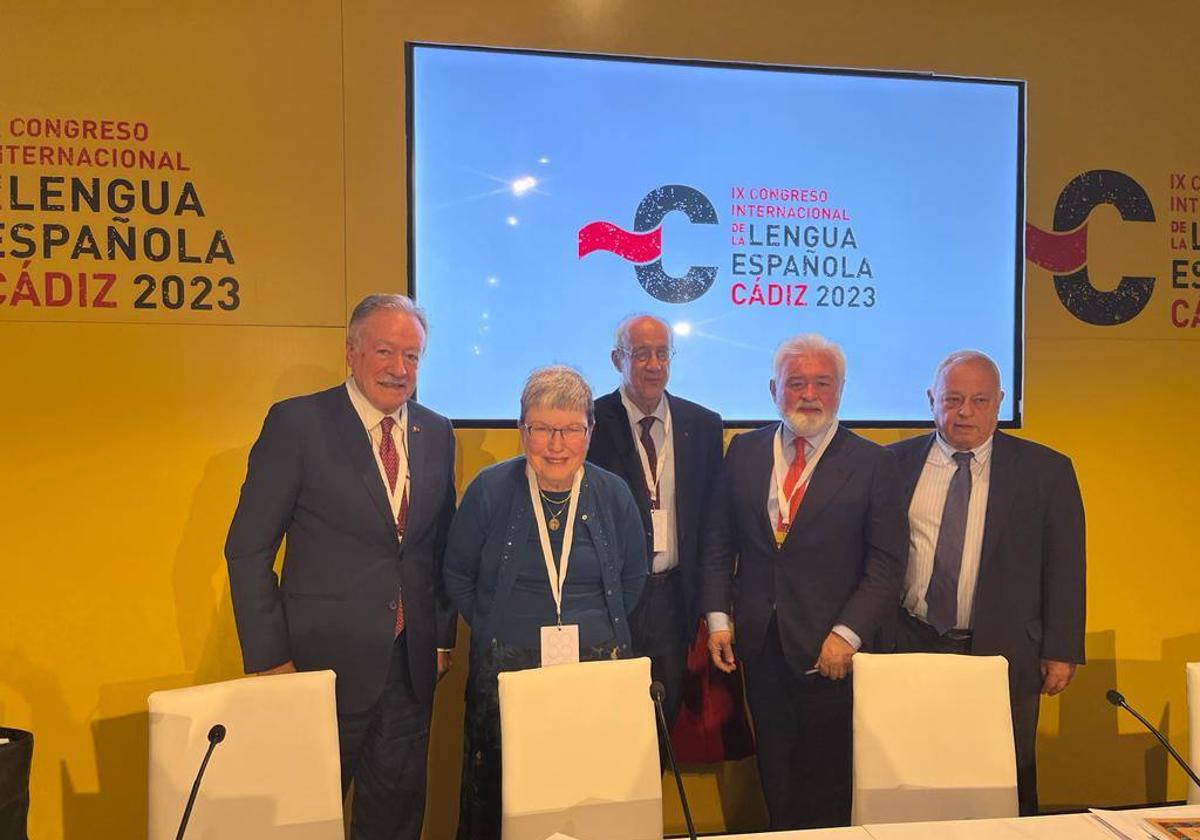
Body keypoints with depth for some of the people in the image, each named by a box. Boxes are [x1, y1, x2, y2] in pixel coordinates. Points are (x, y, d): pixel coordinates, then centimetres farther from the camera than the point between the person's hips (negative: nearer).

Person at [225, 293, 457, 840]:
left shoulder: (436, 433, 6)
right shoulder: (297, 423, -9)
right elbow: (247, 549, -9)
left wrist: (442, 637, 8)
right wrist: (269, 659, -12)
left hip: (412, 664, 5)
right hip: (324, 661, -4)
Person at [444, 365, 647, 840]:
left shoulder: (613, 494, 0)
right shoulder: (490, 489, -5)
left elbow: (632, 577, 13)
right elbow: (457, 574, 6)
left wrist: (598, 630, 7)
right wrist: (493, 629, 2)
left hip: (598, 667, 2)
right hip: (507, 669, -1)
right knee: (500, 799, 8)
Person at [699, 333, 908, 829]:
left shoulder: (872, 464, -4)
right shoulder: (744, 451, 5)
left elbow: (886, 564, -6)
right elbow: (718, 542, 8)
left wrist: (847, 634, -13)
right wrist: (718, 617, 1)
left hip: (829, 648, -3)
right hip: (759, 643, 3)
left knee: (828, 784, 7)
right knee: (774, 777, 16)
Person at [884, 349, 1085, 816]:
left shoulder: (1046, 470, 0)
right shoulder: (896, 462, 2)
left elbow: (1065, 568, 1)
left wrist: (1061, 651, -2)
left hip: (1003, 655, -1)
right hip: (909, 649, 1)